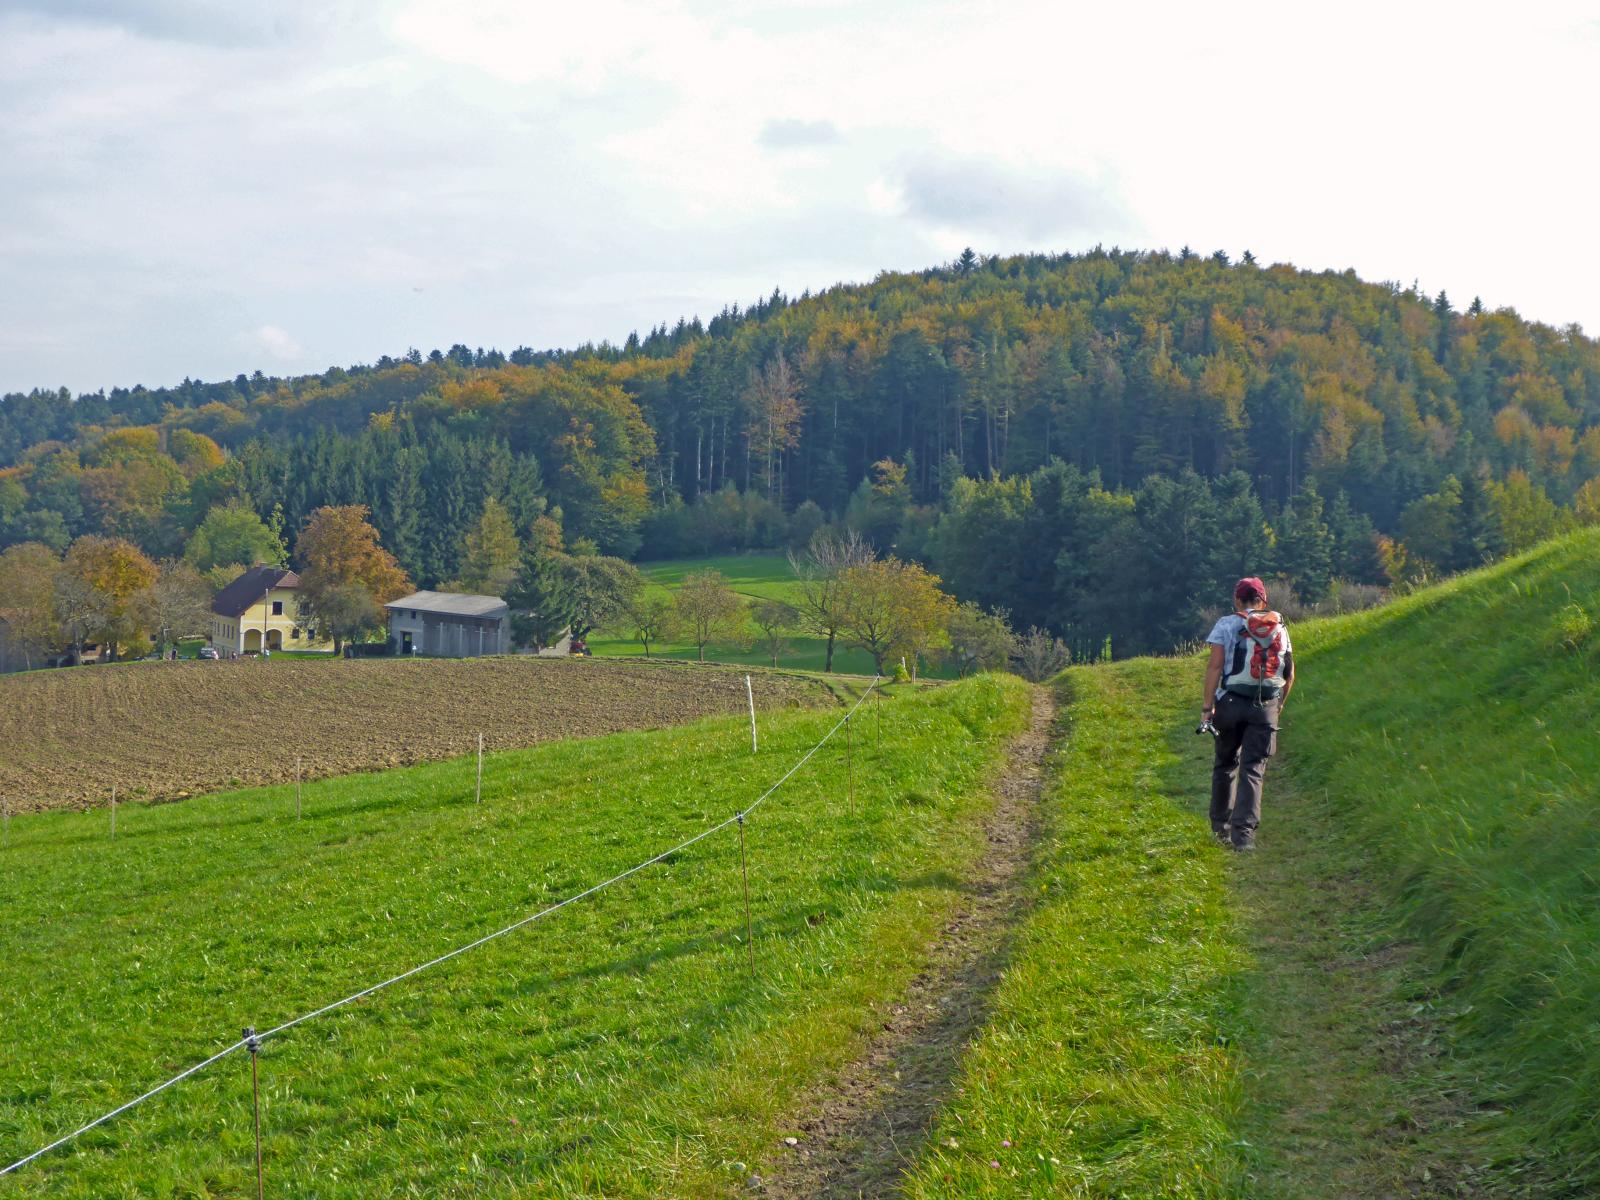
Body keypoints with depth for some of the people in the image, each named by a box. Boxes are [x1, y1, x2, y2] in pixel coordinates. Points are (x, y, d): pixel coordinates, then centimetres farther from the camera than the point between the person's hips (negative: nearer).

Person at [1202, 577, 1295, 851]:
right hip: (1266, 707, 1)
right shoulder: (1279, 628, 9)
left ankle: (1220, 826, 24)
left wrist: (1207, 706, -8)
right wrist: (1280, 704, 24)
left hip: (1231, 703, -1)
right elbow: (1290, 673, 10)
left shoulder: (1226, 625, -2)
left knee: (1225, 764, 15)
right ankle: (1244, 831, -10)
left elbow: (1215, 666, -9)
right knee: (1254, 769, 0)